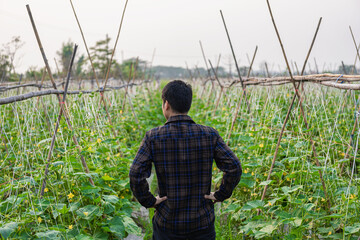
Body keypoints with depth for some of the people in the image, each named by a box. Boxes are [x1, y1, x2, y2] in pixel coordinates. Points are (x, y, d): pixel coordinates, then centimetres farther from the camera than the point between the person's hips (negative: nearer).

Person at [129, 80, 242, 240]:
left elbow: (136, 174, -19)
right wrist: (220, 195, -1)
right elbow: (234, 168, -13)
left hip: (167, 222, -1)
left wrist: (148, 201, -5)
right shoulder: (209, 135, -8)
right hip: (202, 222, 1)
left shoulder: (153, 137, -11)